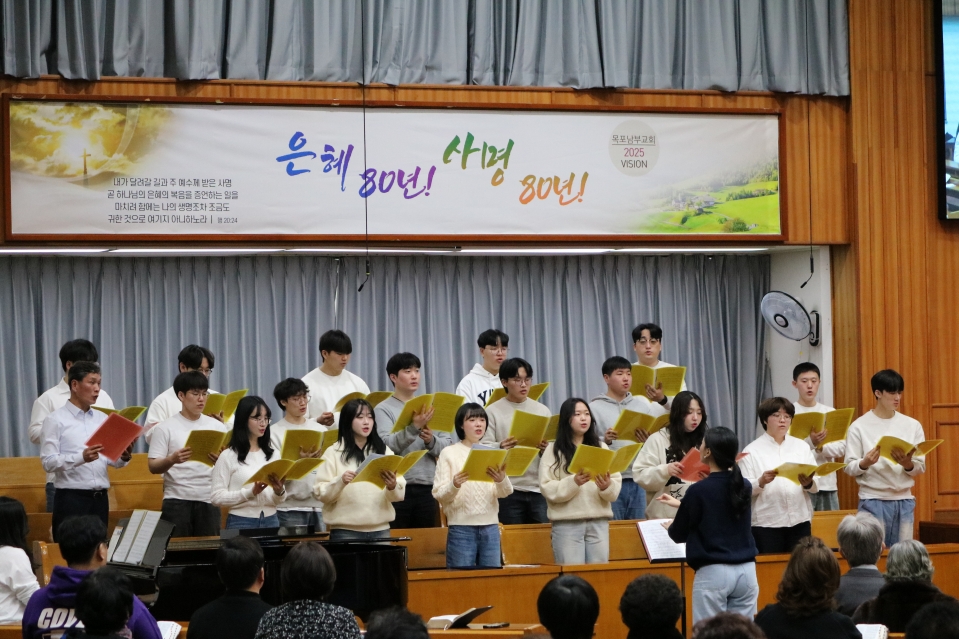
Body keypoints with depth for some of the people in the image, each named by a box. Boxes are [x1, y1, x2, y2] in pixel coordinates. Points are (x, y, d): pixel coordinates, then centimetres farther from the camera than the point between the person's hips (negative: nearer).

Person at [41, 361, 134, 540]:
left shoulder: (102, 419, 13)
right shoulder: (56, 420, -4)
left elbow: (113, 459, 13)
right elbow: (48, 462, -12)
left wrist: (124, 457, -10)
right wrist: (81, 457, -25)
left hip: (100, 498, 5)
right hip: (71, 498, -5)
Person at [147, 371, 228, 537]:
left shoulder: (217, 426, 9)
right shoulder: (165, 428, 0)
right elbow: (153, 466, -3)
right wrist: (172, 460, -23)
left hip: (208, 500, 3)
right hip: (177, 500, -3)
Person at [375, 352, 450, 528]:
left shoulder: (429, 408, 13)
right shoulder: (383, 409, 1)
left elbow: (447, 446, 7)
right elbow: (387, 445, -15)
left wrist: (431, 441, -14)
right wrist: (413, 428, -28)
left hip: (427, 487, 4)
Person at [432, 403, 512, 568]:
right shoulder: (449, 453, 1)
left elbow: (505, 493, 2)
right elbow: (439, 494, -6)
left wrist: (502, 480, -20)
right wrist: (454, 485, -26)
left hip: (490, 526, 4)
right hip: (461, 527, -3)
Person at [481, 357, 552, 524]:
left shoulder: (542, 410, 12)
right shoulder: (493, 411, 2)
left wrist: (548, 449, -12)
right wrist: (500, 447, -25)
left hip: (539, 487, 3)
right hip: (509, 489, -3)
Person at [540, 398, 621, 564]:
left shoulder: (601, 448, 13)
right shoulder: (553, 450, 3)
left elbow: (616, 484, 6)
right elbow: (548, 489, -6)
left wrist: (607, 487, -16)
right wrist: (573, 482, -20)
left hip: (599, 522, 3)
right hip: (567, 523, -3)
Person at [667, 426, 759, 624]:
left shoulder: (699, 490, -10)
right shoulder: (744, 486, 6)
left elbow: (679, 534, 1)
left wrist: (671, 527, 25)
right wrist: (684, 504, 35)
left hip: (713, 572, -5)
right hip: (746, 570, 5)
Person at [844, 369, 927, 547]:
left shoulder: (912, 425, 6)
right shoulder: (859, 426, -3)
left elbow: (921, 467, 6)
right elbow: (849, 467, -4)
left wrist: (908, 464, -15)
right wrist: (865, 463, -24)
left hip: (904, 500, 3)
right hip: (873, 500, -3)